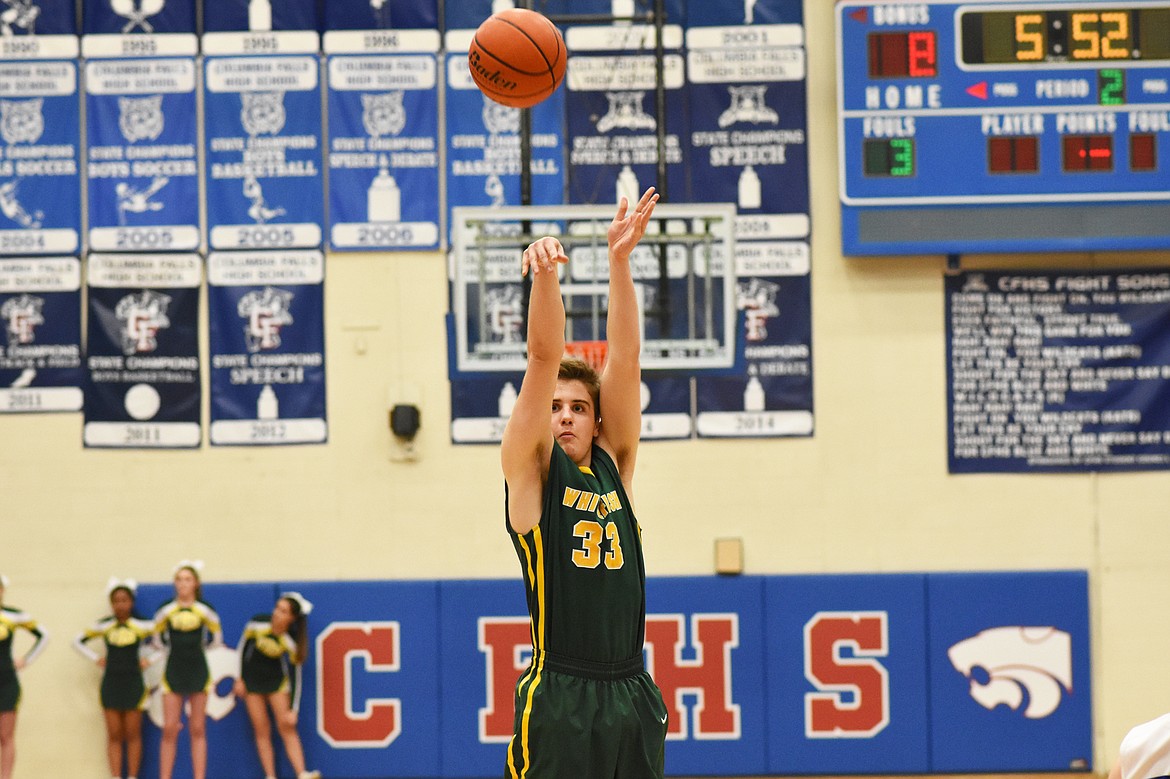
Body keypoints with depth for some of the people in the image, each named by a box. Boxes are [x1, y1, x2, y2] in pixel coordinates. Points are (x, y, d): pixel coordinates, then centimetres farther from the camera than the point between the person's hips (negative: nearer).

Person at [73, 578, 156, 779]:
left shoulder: (142, 626, -2)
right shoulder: (103, 626, 3)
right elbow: (78, 641, 12)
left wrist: (148, 658, -2)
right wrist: (96, 658, 3)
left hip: (133, 682, -2)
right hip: (110, 683, 2)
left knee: (132, 735, 1)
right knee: (114, 736, 2)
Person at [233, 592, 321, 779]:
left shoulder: (292, 642, -22)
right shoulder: (258, 623, -21)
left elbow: (296, 677, -15)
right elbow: (243, 646, -3)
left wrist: (293, 710, -17)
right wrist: (240, 679, -1)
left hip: (276, 679, -1)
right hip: (252, 678, 1)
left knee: (287, 727, -8)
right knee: (261, 730, -1)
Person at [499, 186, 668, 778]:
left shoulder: (614, 466, 15)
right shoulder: (530, 469, 5)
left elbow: (624, 359, 8)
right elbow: (544, 360, -6)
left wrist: (620, 261, 2)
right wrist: (545, 275, -17)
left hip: (632, 695, 5)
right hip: (559, 700, -5)